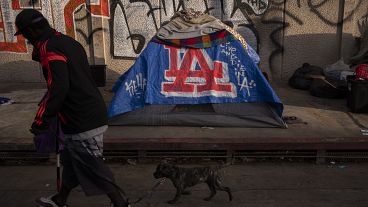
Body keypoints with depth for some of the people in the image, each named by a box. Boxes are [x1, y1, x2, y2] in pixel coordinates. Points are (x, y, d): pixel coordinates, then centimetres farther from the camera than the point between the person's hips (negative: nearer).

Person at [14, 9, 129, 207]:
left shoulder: (49, 48, -16)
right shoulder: (69, 42, 12)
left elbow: (59, 88, -27)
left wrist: (41, 120, -17)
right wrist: (48, 100, 29)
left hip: (82, 123, -10)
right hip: (93, 114, 10)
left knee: (93, 168, 1)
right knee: (71, 159, 23)